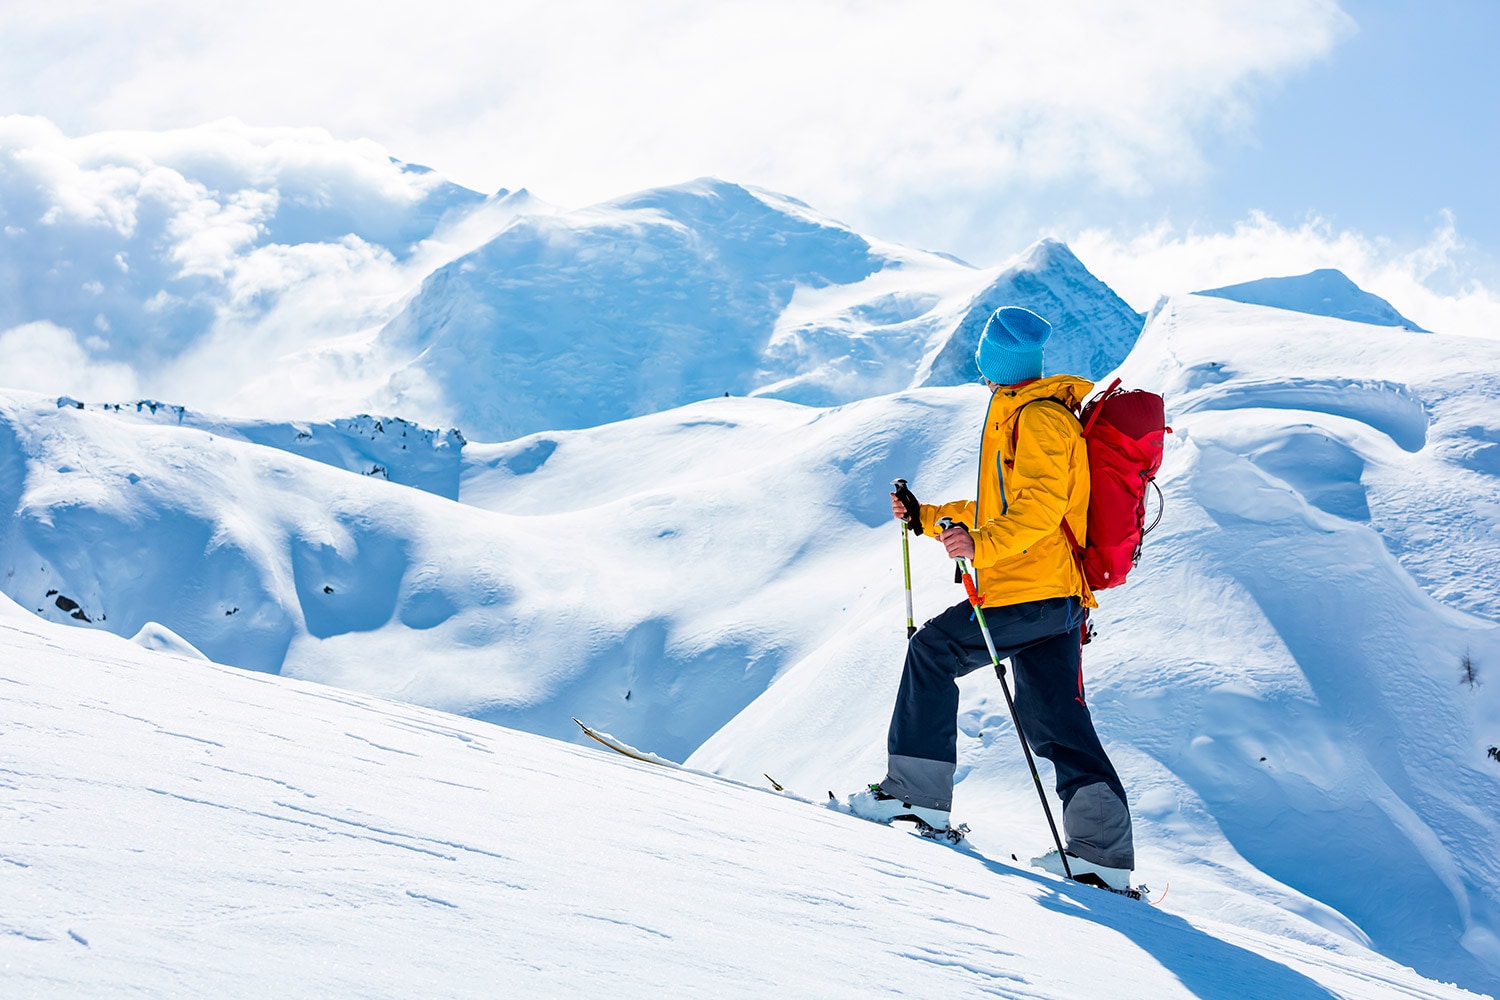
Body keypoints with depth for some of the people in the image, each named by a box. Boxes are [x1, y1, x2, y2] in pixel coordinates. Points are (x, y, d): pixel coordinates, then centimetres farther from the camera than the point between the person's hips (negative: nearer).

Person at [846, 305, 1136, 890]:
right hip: (1056, 599, 10)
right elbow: (1002, 509, 31)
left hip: (1032, 591, -10)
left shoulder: (1037, 418, -9)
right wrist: (928, 518, 30)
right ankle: (1101, 852, 3)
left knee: (933, 650, -4)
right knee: (1056, 721, 7)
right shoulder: (1030, 415, 24)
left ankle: (917, 793, -3)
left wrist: (981, 546, -34)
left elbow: (1039, 507, -23)